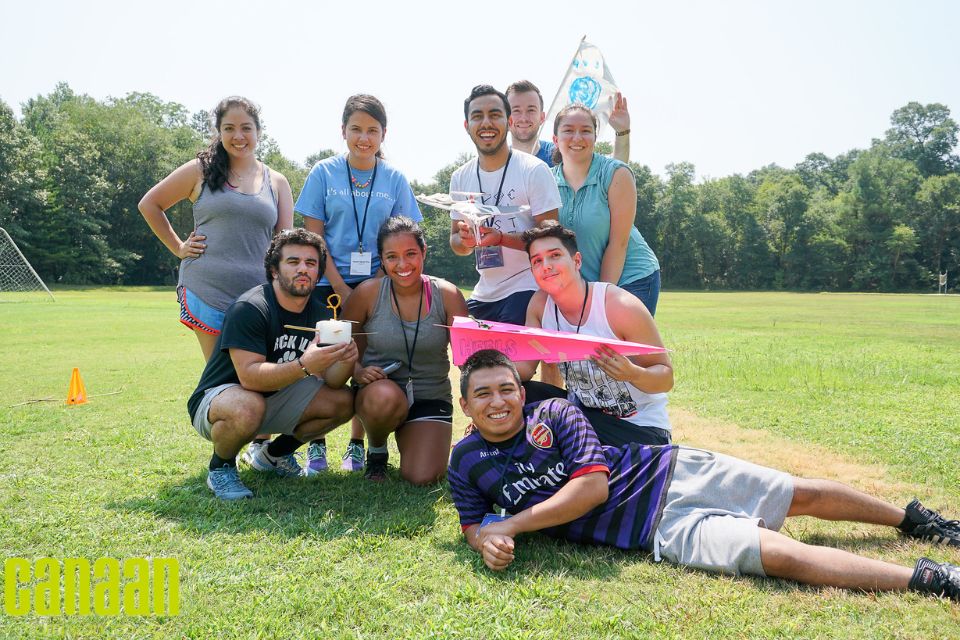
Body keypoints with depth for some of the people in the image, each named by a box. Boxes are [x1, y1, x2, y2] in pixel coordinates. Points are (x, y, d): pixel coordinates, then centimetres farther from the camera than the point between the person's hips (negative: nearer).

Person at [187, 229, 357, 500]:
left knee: (344, 401, -8)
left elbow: (329, 381, -7)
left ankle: (275, 454, 13)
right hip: (218, 397, -7)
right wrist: (304, 365, -46)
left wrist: (345, 360, -30)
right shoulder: (249, 308, -23)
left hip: (274, 398, 7)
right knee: (247, 407, -40)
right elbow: (250, 376, -33)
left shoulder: (318, 313, -2)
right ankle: (220, 467, -6)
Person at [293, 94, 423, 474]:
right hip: (329, 285, -1)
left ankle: (357, 444, 18)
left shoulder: (394, 180, 5)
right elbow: (313, 236, -2)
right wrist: (342, 289, -9)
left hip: (377, 286, 1)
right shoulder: (324, 173, 2)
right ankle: (316, 444, 13)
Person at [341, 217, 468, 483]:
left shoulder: (446, 294, -7)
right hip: (379, 396, -1)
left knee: (422, 478, -15)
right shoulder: (368, 293, -8)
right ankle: (376, 450, -1)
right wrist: (358, 372, -18)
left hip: (431, 398, 1)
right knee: (386, 396, -37)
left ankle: (411, 443, 23)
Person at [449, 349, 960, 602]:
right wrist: (486, 541, -19)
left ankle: (909, 518, 32)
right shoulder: (467, 462, -2)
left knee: (802, 495, 8)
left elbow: (593, 486, -17)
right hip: (660, 531, 0)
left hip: (670, 472, 0)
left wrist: (510, 525, -15)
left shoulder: (555, 413, -10)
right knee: (779, 555, -14)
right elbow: (472, 522, 7)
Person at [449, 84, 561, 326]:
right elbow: (456, 243, 12)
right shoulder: (460, 178, 7)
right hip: (483, 295, 5)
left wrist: (500, 238, -27)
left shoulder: (534, 170, -9)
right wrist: (465, 239, -12)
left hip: (527, 290, -5)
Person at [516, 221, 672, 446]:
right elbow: (524, 366, -7)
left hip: (640, 428, -5)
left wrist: (632, 374, -38)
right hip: (582, 411, 5)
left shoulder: (622, 307, -22)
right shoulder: (540, 303, -5)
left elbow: (666, 378, -17)